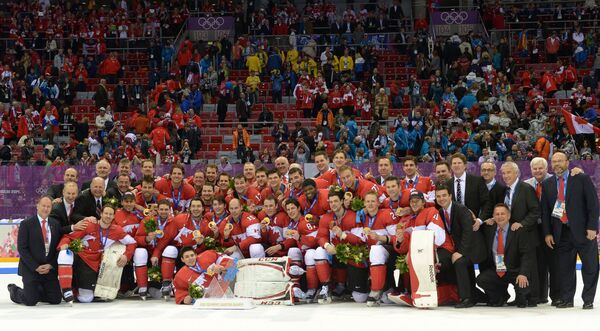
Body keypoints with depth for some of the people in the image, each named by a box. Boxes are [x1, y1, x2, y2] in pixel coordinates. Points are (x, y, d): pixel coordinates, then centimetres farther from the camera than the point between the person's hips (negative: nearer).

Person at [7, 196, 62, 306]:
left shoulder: (56, 224, 7)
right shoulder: (26, 224, -5)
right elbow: (22, 249, -9)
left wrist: (50, 265, -6)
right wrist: (36, 267, -14)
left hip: (50, 268, 4)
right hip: (30, 269, -4)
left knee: (56, 300, -2)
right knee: (31, 301, -9)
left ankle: (36, 291, 27)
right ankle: (15, 291, 23)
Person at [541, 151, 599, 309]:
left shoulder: (582, 179, -1)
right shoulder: (547, 184, 9)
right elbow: (544, 210, 10)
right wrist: (547, 233, 3)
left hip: (583, 231, -3)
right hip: (561, 232, 3)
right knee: (564, 268, 5)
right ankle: (566, 299, 14)